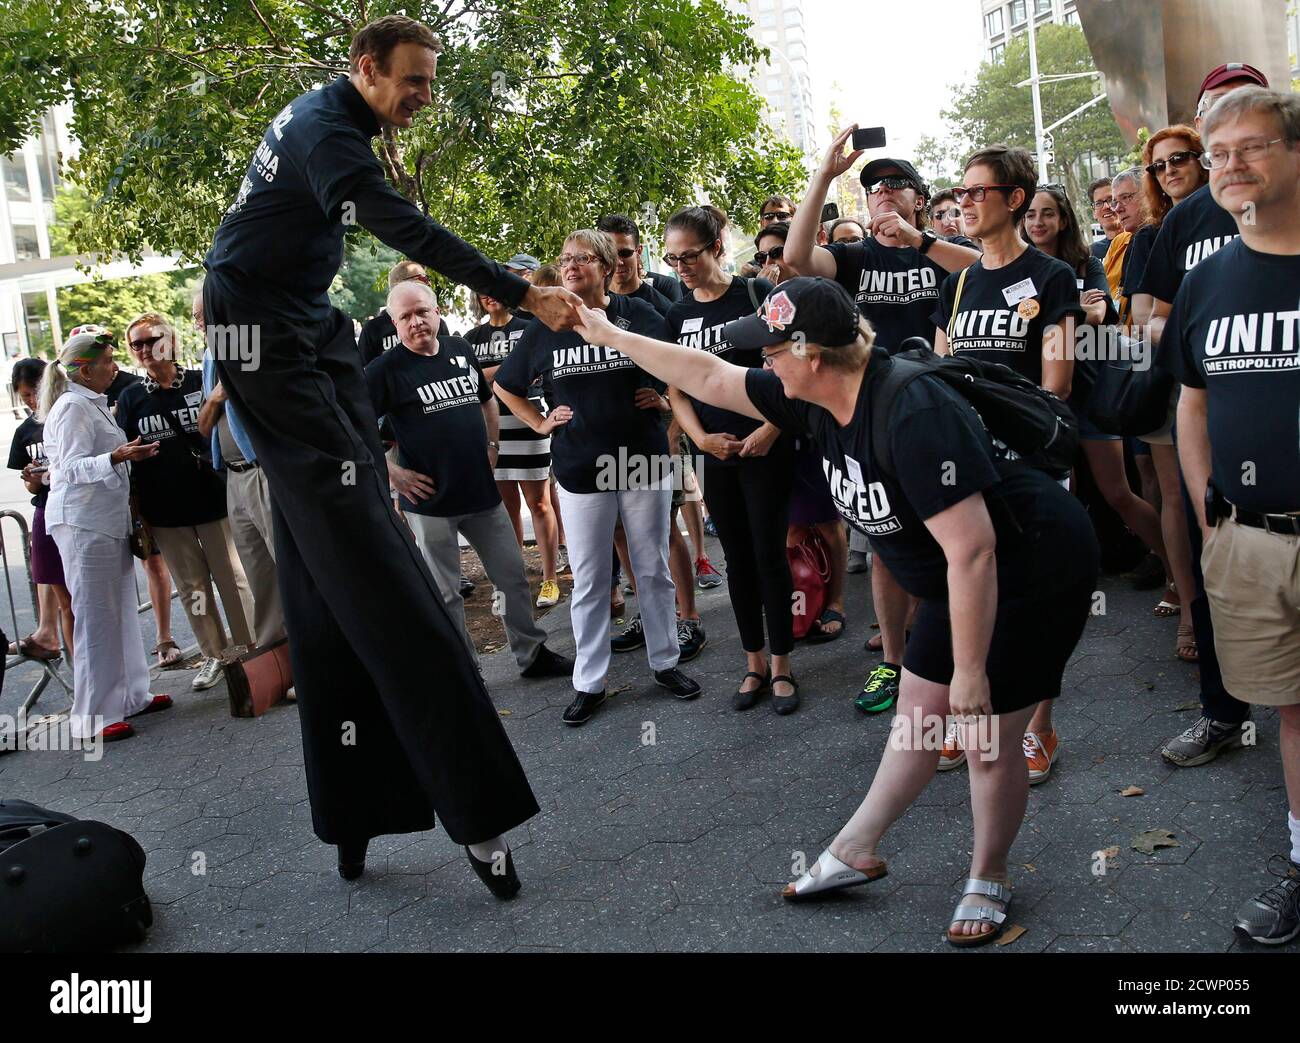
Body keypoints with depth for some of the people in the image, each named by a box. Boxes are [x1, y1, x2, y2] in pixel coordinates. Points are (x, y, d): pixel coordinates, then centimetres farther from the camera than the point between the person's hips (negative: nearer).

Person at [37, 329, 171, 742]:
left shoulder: (92, 404, 18)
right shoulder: (73, 406, -12)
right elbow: (73, 467, -20)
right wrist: (117, 457, -33)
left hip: (108, 520, 10)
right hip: (82, 524, -10)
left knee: (121, 610, 12)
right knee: (96, 616, -7)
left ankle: (129, 694, 21)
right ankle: (94, 716, -2)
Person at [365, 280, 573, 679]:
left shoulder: (461, 350, 7)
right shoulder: (385, 369, -9)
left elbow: (487, 399, 24)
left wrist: (492, 444, 13)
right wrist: (391, 472, -15)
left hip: (482, 492, 5)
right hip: (430, 500, -5)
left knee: (514, 577, 12)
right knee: (444, 594, 6)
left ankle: (532, 654, 28)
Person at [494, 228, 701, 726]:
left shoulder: (638, 315, -5)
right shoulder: (545, 329, 1)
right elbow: (506, 387, 15)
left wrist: (661, 395, -7)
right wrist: (541, 423, 6)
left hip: (643, 461, -1)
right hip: (580, 471, 1)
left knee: (653, 569, 11)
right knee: (588, 581, 8)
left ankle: (665, 662, 27)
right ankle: (588, 682, 18)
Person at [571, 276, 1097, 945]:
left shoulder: (913, 413, -33)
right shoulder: (819, 399, -7)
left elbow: (972, 550, -33)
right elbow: (711, 379, 5)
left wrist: (970, 670, -26)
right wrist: (614, 336, 10)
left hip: (1034, 571, -9)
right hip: (961, 584, 9)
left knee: (988, 739, 0)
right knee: (919, 713, 17)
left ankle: (988, 881, 24)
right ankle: (855, 851, 31)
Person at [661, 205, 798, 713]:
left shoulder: (757, 294, -6)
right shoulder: (678, 315, 7)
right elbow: (676, 389, 9)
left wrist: (772, 429, -16)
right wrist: (702, 438, -6)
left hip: (767, 448, -4)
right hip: (717, 454, 4)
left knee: (769, 556, -1)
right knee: (737, 559, 10)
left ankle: (781, 666, 12)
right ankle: (754, 663, 22)